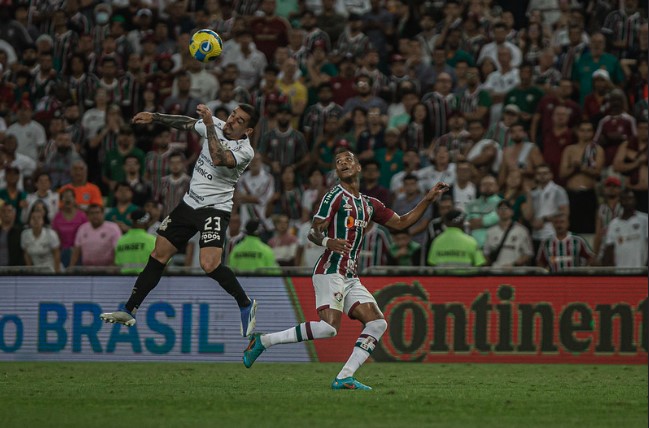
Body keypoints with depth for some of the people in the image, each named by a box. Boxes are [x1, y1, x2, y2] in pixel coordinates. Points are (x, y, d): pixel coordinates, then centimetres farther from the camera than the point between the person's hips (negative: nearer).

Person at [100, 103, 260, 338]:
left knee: (209, 264, -24)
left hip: (215, 209, -6)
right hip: (190, 202, 6)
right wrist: (154, 117, 20)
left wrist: (209, 125, -35)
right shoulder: (216, 125, -1)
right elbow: (185, 123, 18)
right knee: (159, 255, 6)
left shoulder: (245, 151, -19)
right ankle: (129, 311, 15)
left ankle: (245, 304, -1)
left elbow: (219, 160, -37)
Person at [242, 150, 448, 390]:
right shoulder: (336, 196, -3)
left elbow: (401, 223, 26)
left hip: (350, 277, 8)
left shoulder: (369, 204, 20)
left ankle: (344, 378, -9)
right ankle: (263, 341, -15)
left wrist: (428, 199, 19)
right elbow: (314, 232, -8)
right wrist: (327, 242, -31)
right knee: (330, 327, -24)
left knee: (377, 323, -5)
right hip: (330, 271, -8)